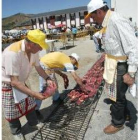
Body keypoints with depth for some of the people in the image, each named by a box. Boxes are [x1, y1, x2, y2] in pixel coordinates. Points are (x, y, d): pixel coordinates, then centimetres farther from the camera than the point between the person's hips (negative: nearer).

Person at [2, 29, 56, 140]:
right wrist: (34, 94, -37)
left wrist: (48, 79, -15)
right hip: (7, 85, -6)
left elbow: (38, 67, 0)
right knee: (12, 111, 8)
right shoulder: (12, 53, -38)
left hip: (21, 82, 6)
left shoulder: (33, 50, -15)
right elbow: (14, 82, -35)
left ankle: (34, 123, 41)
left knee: (29, 102, 16)